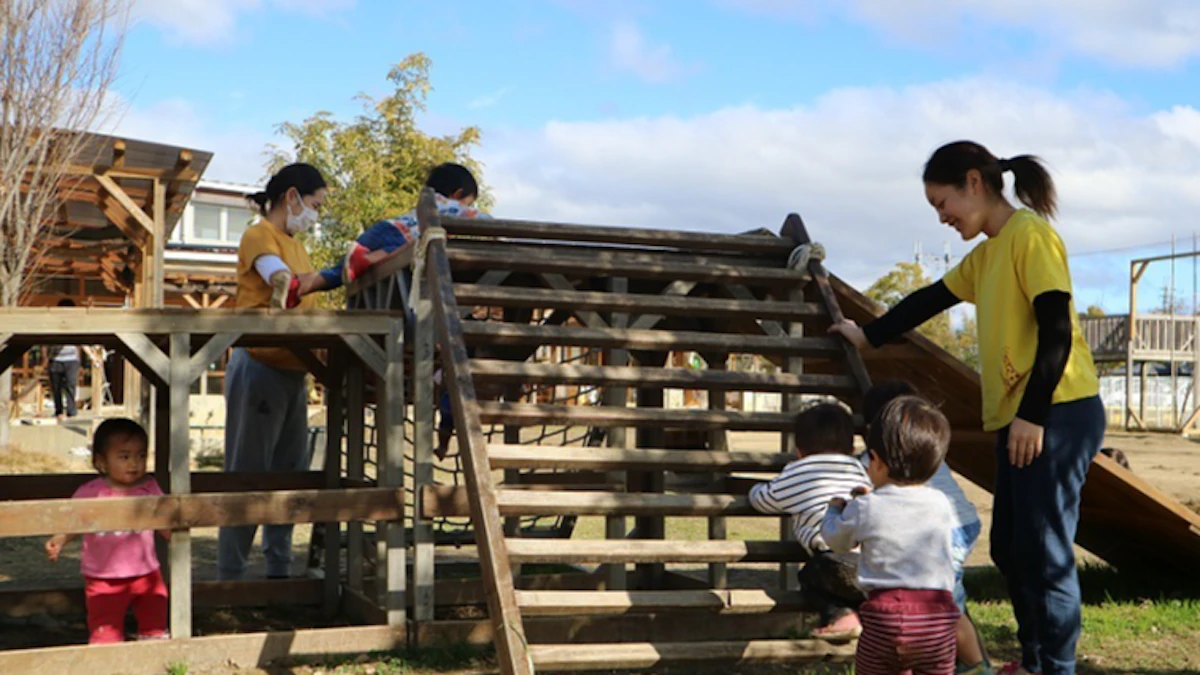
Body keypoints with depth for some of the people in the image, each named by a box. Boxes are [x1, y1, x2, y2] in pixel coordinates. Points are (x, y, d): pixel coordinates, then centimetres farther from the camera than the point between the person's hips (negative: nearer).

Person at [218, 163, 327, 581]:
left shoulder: (297, 247, 21)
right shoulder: (259, 236, -6)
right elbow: (281, 279, -24)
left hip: (293, 371, 9)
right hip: (260, 367, -9)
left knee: (289, 475, 11)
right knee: (248, 474, -5)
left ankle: (279, 571, 18)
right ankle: (230, 575, 0)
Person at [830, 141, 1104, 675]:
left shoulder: (1030, 234, -11)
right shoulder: (985, 255, 17)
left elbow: (1056, 330, -17)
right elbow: (929, 300, 28)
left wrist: (1033, 413, -20)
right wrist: (869, 336, 35)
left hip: (1058, 414, -10)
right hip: (1015, 417, 10)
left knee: (1045, 550, -7)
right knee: (1009, 549, 13)